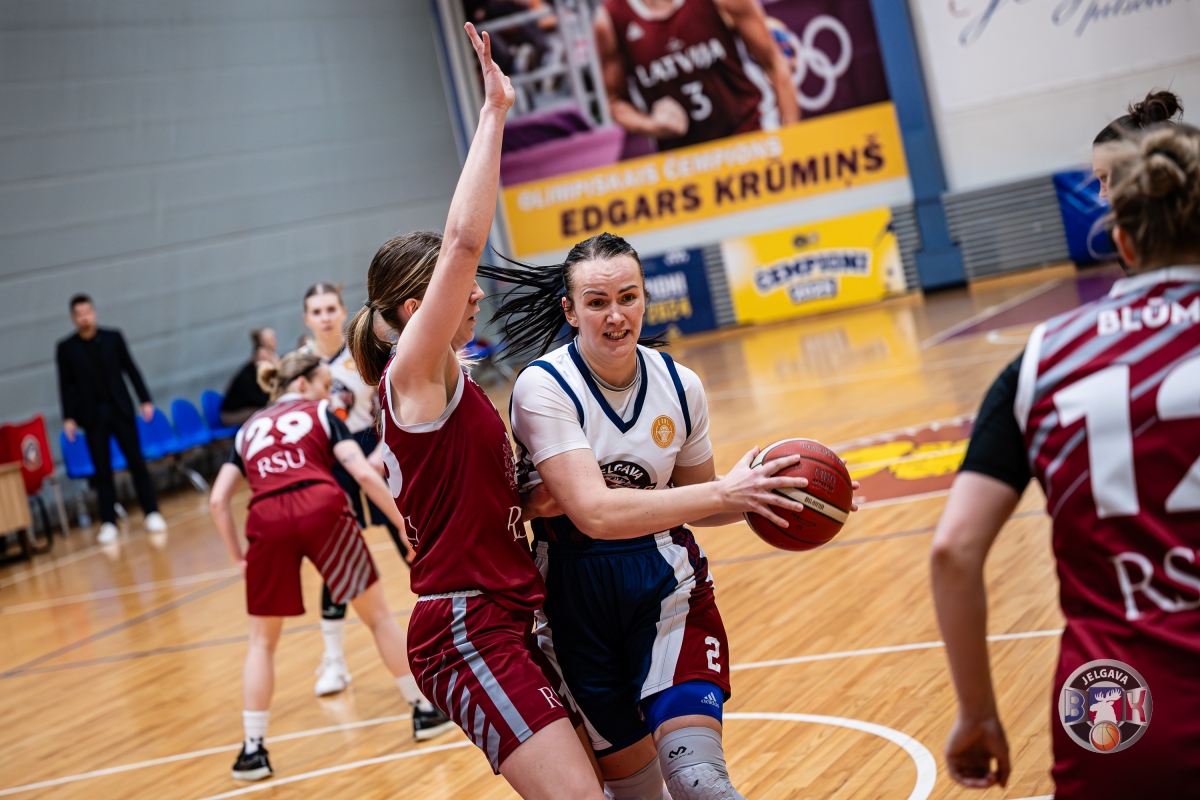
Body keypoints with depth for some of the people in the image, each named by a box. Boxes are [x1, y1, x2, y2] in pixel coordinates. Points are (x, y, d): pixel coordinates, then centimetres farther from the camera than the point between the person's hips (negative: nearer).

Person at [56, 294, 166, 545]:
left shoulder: (113, 337, 2)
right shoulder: (66, 348, 0)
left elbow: (131, 370, 5)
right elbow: (66, 385, 1)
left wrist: (145, 400, 1)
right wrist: (68, 417, -5)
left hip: (121, 410, 1)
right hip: (92, 416, -1)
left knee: (137, 463, 1)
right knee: (102, 470, 1)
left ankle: (152, 514, 8)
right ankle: (108, 523, 6)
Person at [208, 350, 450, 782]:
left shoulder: (248, 429, 27)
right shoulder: (320, 414, 19)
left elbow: (218, 500, 15)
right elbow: (364, 474, 4)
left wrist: (239, 556, 19)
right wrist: (407, 527, 5)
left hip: (266, 521, 2)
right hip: (321, 508, -2)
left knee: (262, 640, 17)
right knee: (377, 613, 16)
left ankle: (253, 749, 11)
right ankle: (424, 708, 23)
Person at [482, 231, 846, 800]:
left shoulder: (680, 388, -2)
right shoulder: (544, 388, -16)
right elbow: (595, 512, -27)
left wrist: (758, 498, -8)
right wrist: (723, 491, -29)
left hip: (664, 583, 2)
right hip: (575, 599, -2)